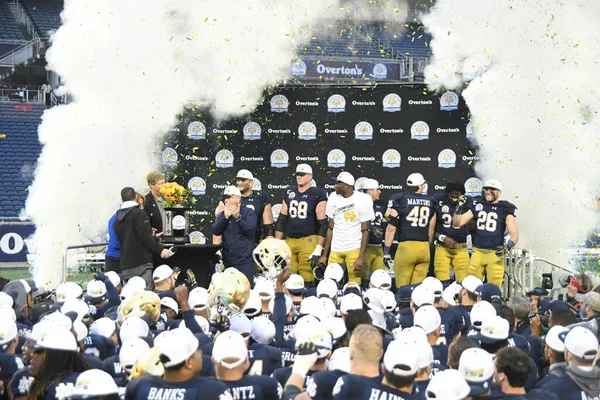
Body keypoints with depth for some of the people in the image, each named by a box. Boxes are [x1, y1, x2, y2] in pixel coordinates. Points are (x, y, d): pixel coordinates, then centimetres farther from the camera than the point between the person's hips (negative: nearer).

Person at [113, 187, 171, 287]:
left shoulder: (117, 220, 15)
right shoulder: (139, 214, -6)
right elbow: (146, 237, -15)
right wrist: (160, 250, -16)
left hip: (125, 266, 7)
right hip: (141, 264, -7)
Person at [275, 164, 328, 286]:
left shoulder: (317, 195, -4)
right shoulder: (289, 193, 13)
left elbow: (323, 223, -7)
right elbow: (281, 219, 16)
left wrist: (318, 248, -13)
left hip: (308, 240, -5)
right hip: (289, 241, 5)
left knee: (306, 280, -8)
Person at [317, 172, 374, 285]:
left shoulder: (363, 200, -8)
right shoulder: (333, 198, 6)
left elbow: (365, 231, -7)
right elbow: (331, 228, 11)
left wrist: (361, 257, -13)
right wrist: (324, 254, 8)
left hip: (354, 249, -4)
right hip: (335, 250, 4)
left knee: (354, 283, -7)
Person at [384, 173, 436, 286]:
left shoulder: (400, 201, -2)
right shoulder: (430, 202, 9)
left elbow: (391, 229, -5)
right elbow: (431, 231, 15)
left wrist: (386, 251, 0)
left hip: (406, 247, -3)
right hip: (424, 249, 4)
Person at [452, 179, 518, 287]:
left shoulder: (505, 210, 0)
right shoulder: (477, 206, 10)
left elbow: (514, 235, -4)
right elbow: (457, 223, 11)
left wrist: (507, 247, -22)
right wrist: (459, 207, -3)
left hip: (495, 254, -3)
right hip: (477, 253, 3)